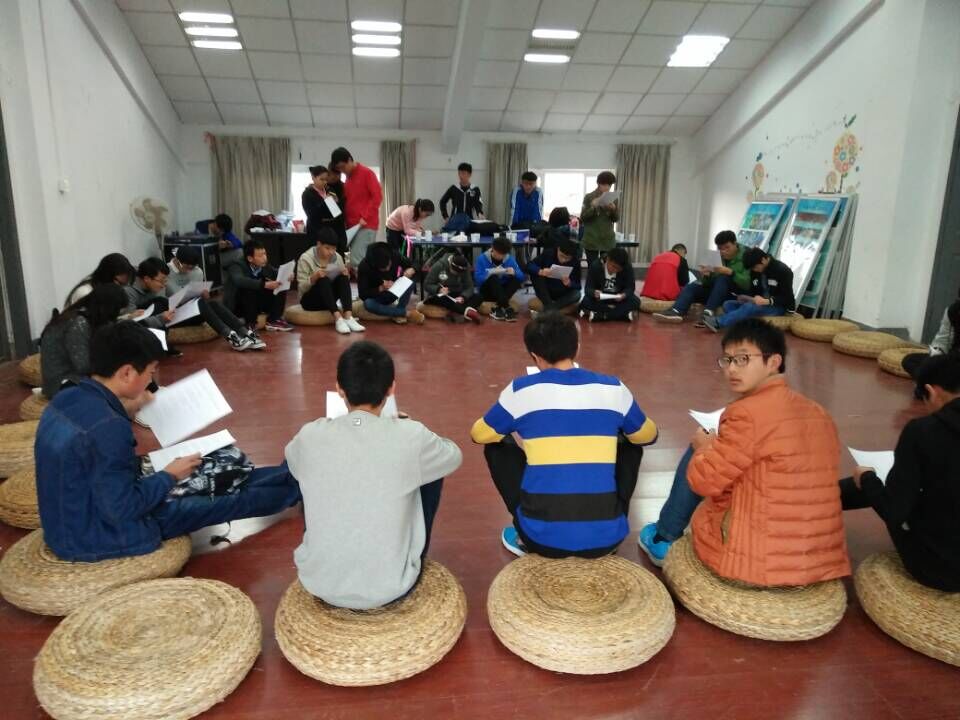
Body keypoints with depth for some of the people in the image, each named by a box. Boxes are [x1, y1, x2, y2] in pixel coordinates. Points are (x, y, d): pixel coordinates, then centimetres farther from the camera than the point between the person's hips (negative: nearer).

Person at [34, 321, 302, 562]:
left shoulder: (67, 399, -4)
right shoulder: (108, 426, -32)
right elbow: (123, 508, -28)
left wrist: (123, 407, 6)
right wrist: (169, 476, -13)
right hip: (100, 538, -8)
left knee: (220, 480, 17)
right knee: (229, 500, 7)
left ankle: (288, 477, 33)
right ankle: (295, 485, 28)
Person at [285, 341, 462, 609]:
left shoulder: (310, 436, -10)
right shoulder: (411, 436, -17)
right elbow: (455, 456, 7)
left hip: (320, 585, 2)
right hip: (391, 588, -2)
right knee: (431, 474, 15)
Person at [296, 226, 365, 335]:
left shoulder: (337, 257, -1)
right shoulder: (306, 259, -13)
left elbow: (344, 282, 4)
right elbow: (301, 288, -16)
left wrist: (346, 275, -18)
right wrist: (314, 277, -33)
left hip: (328, 299, 4)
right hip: (309, 301, -4)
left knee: (343, 278, -23)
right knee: (323, 280, -32)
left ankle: (348, 317, -37)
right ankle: (338, 318, -44)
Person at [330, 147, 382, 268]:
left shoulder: (366, 173, -4)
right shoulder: (348, 177, 18)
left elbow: (377, 196, -10)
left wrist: (365, 217, -15)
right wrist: (345, 221, 8)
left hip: (366, 225, -7)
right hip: (352, 226, 7)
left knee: (356, 260, -17)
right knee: (364, 260, 6)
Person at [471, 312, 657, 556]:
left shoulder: (520, 390, -2)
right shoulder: (613, 389, 3)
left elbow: (479, 435, 14)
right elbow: (648, 435, 21)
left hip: (543, 538, -2)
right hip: (605, 538, 2)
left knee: (497, 446, 20)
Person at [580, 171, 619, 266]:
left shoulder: (613, 198, 7)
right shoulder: (589, 197, -1)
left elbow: (616, 218, 8)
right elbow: (582, 217, -3)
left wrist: (613, 209, -13)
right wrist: (593, 207, -20)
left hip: (608, 240, 2)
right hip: (591, 240, -2)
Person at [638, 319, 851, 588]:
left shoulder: (748, 412, -19)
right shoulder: (818, 413, 4)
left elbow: (703, 480, -14)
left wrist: (704, 446, 7)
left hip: (759, 558, -7)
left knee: (698, 454, 10)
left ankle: (663, 539, 26)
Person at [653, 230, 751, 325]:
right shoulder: (720, 258, 4)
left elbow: (748, 284, -22)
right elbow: (710, 283, 5)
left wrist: (730, 272, -32)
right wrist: (707, 275, -17)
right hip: (722, 294, 6)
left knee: (723, 278, -30)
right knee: (693, 286, -11)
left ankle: (709, 312, -37)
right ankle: (677, 312, -36)